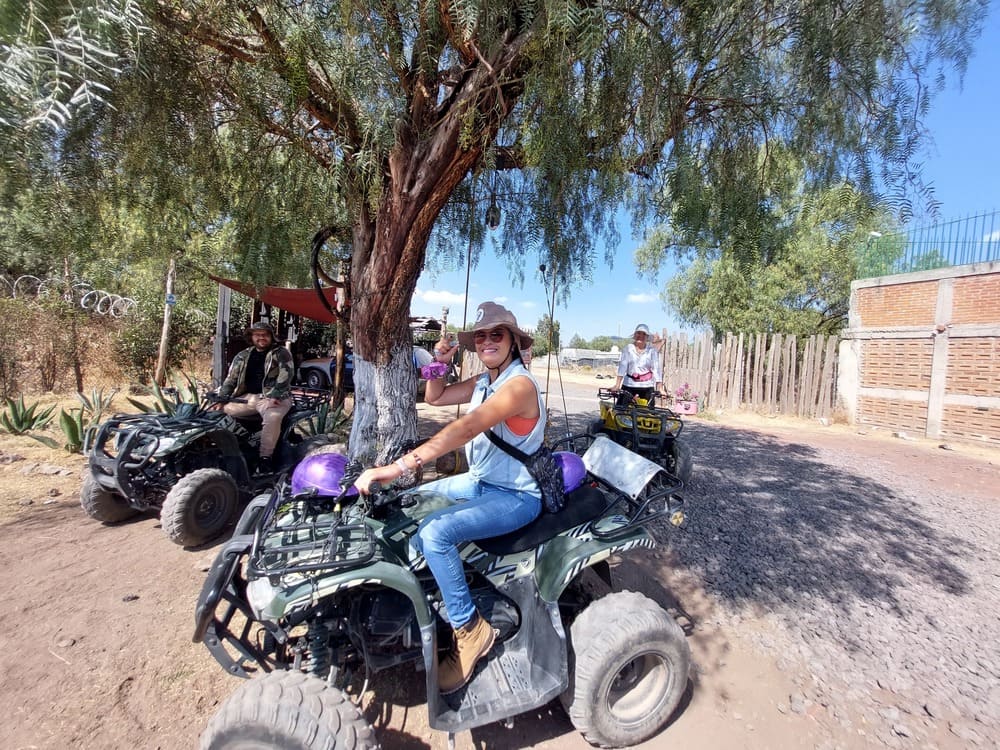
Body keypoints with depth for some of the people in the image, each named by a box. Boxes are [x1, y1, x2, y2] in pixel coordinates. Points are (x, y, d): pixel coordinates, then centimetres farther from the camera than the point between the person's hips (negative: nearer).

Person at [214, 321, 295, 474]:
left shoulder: (281, 353, 0)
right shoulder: (243, 356, 15)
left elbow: (286, 376, -13)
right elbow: (230, 379, 16)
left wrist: (275, 397, -25)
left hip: (275, 397, -6)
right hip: (248, 397, 6)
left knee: (272, 418, -36)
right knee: (221, 411, -9)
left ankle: (265, 458, -30)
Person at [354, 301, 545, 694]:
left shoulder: (519, 383, -23)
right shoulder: (484, 380, 5)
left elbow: (467, 427, -36)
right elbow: (435, 398, 15)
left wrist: (400, 466, -42)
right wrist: (439, 363, -4)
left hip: (517, 496, -9)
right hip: (480, 482, 9)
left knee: (435, 531, -26)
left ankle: (470, 630, -6)